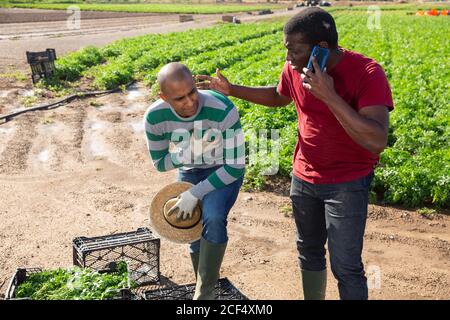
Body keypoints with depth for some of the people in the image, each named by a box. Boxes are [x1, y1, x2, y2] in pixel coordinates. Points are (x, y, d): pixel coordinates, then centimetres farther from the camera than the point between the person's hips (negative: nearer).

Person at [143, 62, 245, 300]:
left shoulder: (223, 110, -35)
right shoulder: (155, 117, -23)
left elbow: (235, 165, -28)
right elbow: (159, 163, -8)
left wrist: (195, 194, -28)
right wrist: (185, 155, -30)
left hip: (225, 170, -4)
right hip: (189, 171, 4)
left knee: (213, 219, -28)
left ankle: (204, 293, -10)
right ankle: (205, 290, 33)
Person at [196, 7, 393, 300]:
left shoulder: (367, 74, -23)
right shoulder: (295, 69, -6)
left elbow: (377, 141, -34)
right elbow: (278, 97, 18)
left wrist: (329, 95, -37)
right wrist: (231, 89, 9)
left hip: (347, 184, -5)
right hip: (304, 177, 6)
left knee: (345, 267, -1)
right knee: (309, 252, 18)